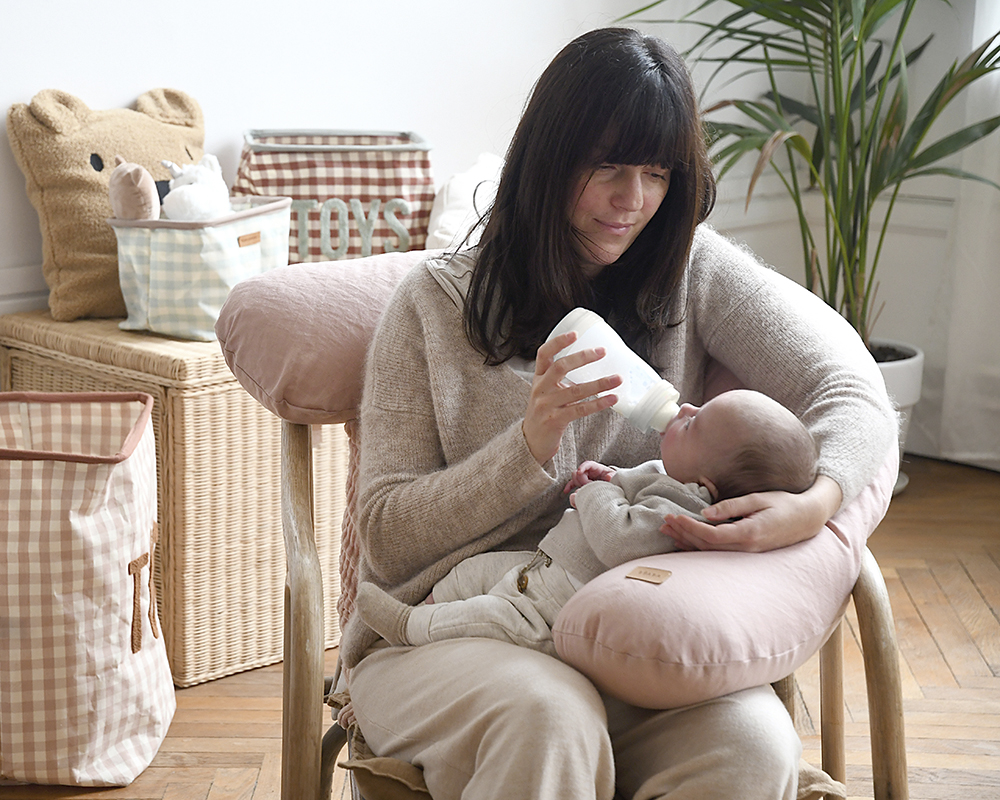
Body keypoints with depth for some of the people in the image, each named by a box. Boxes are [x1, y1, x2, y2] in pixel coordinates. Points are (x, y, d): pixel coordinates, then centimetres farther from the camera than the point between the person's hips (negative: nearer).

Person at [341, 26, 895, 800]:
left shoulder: (694, 268, 8)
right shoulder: (434, 301, 3)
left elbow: (852, 388, -1)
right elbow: (386, 541, -1)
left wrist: (816, 501, -24)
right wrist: (531, 446, -17)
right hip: (448, 641, -2)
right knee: (549, 714, -36)